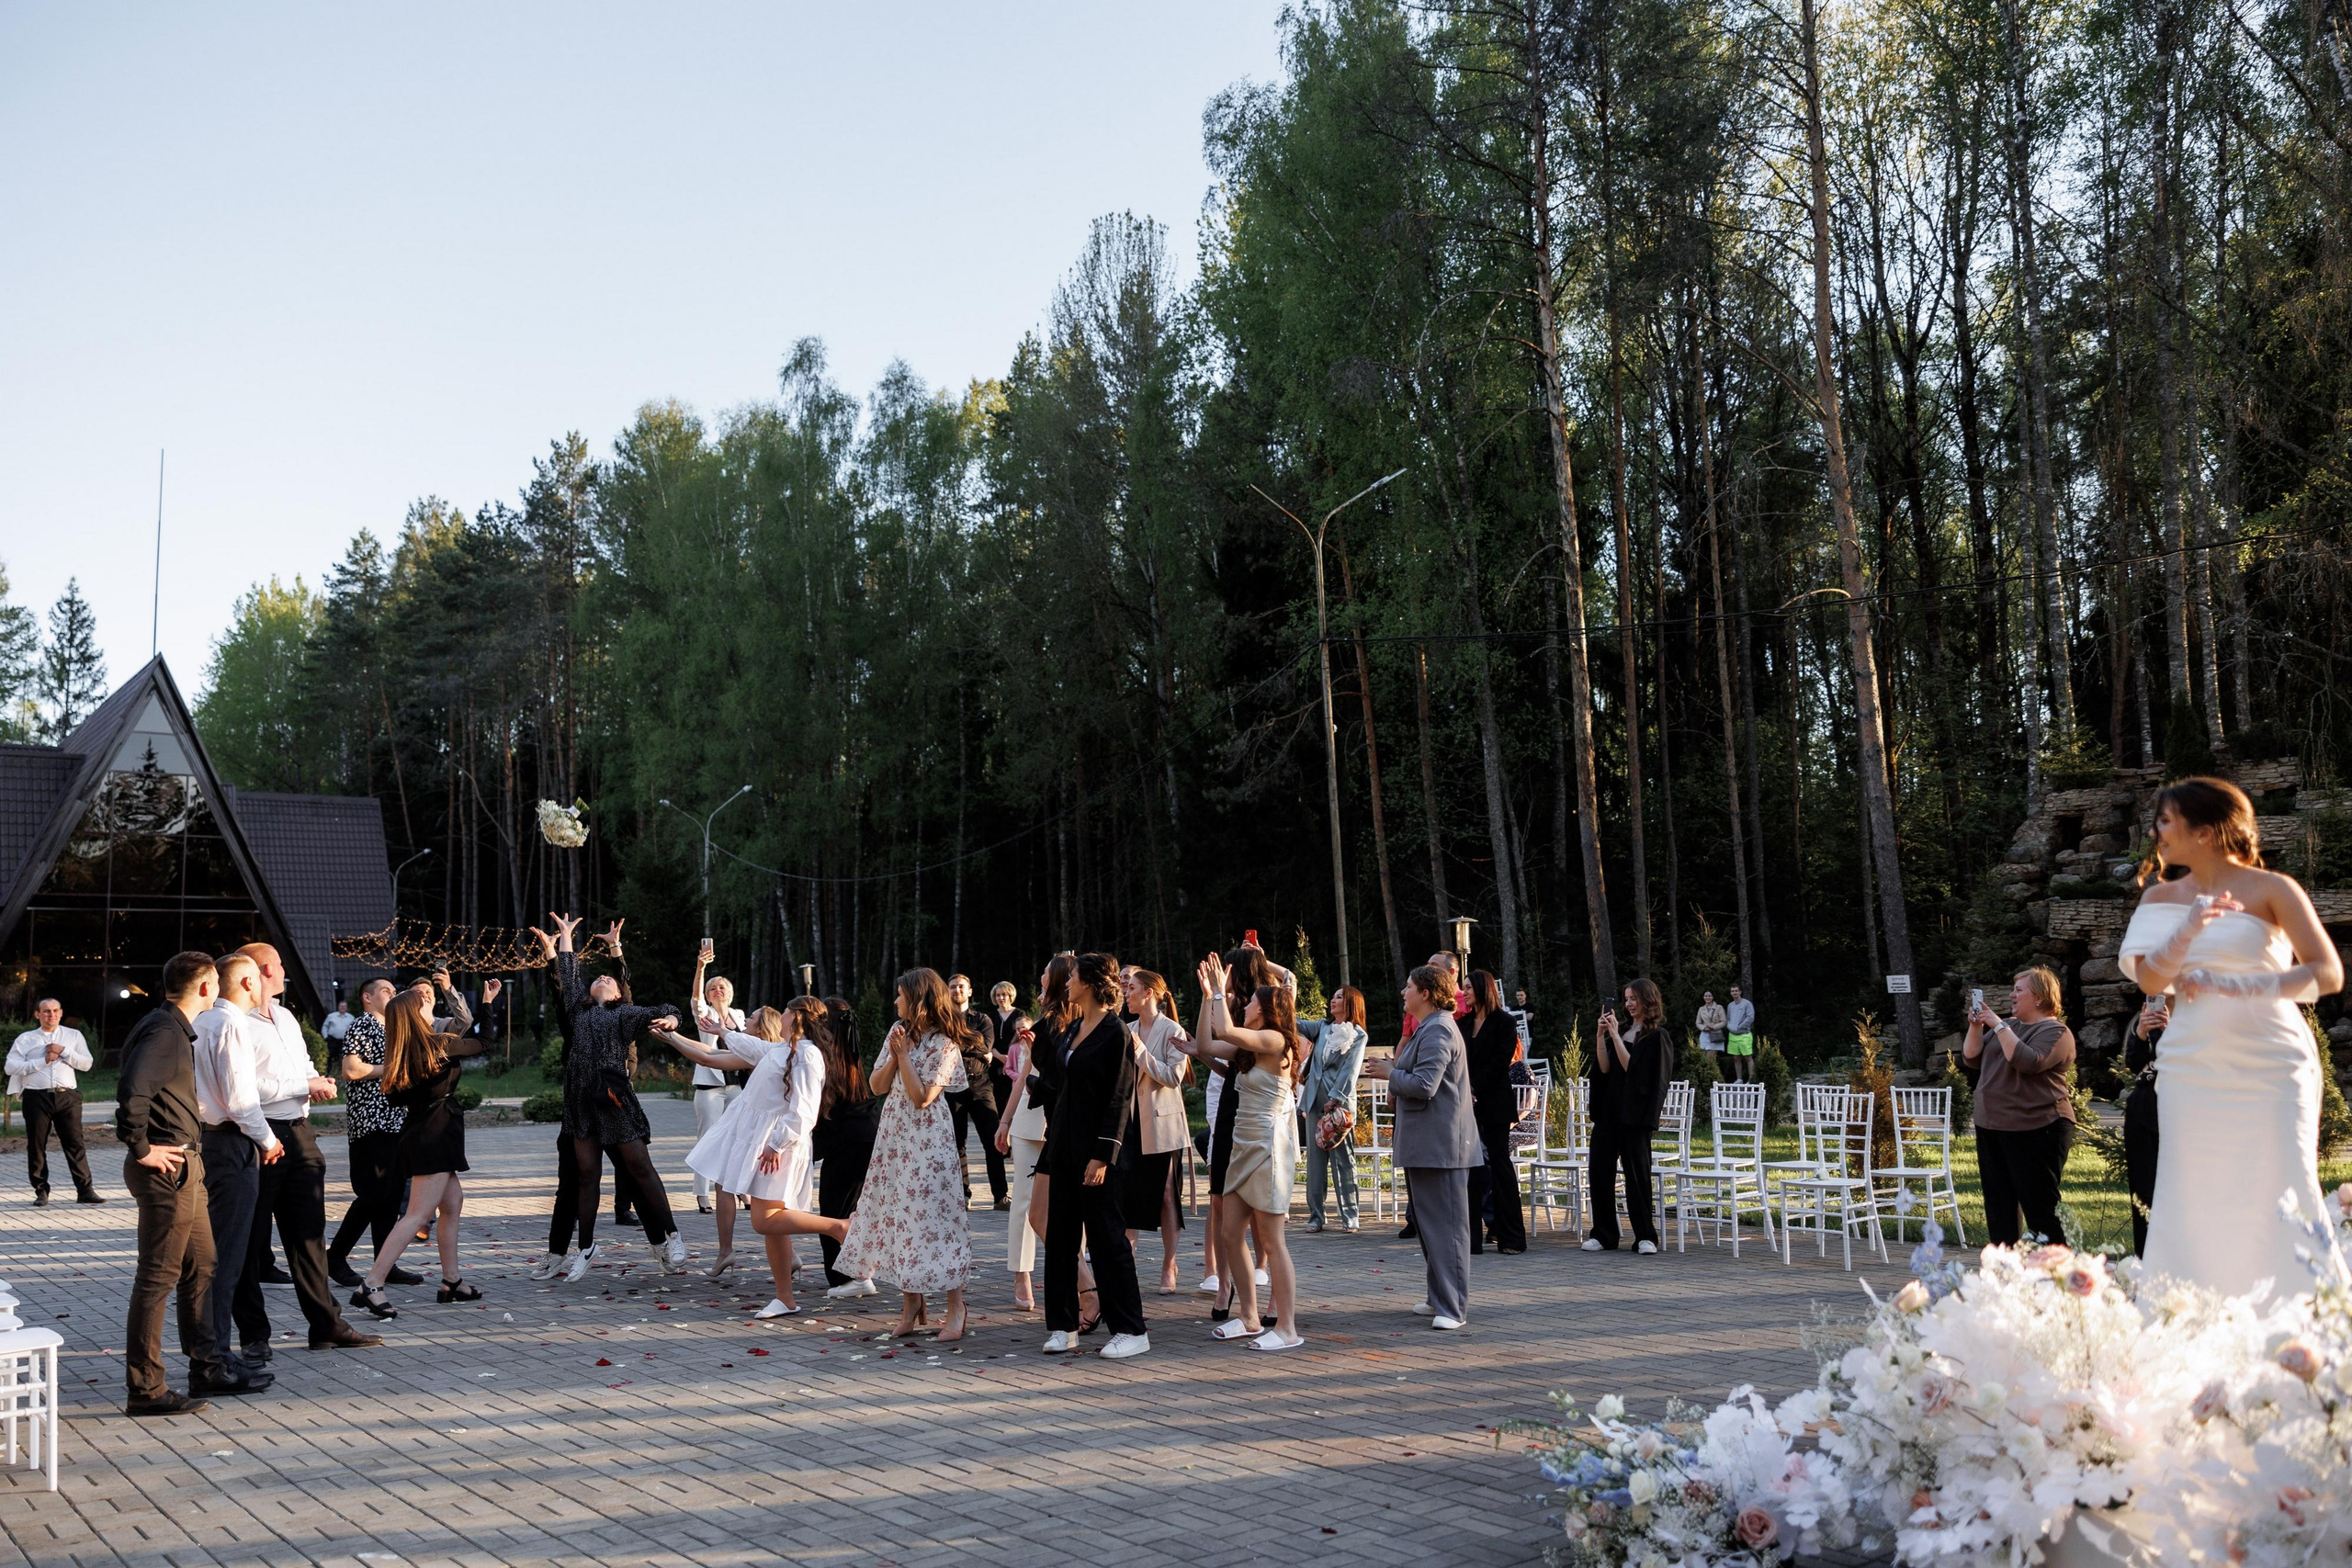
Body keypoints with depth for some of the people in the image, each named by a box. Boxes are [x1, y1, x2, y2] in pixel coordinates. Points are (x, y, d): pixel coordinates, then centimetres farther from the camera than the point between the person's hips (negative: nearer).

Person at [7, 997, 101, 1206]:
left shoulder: (74, 1036, 12)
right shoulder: (26, 1039, 8)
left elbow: (86, 1064, 4)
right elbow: (11, 1066, -3)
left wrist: (64, 1051, -9)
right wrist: (43, 1061, -9)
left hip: (67, 1096, 0)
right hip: (37, 1097, 0)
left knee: (75, 1144, -1)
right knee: (36, 1146, 6)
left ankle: (85, 1190, 1)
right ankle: (41, 1192, 16)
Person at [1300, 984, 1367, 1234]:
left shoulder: (1358, 1035, -1)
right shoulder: (1323, 1027, 14)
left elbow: (1350, 1069, -8)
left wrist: (1335, 1098, -15)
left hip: (1339, 1101, -5)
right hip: (1315, 1099, 5)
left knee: (1343, 1160, -3)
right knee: (1315, 1158, 5)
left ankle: (1349, 1218, 1)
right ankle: (1315, 1215, 8)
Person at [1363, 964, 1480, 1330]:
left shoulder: (1438, 1031, -16)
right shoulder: (1427, 1028, 19)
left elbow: (1424, 1084, -24)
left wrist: (1389, 1074, -9)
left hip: (1440, 1144, -11)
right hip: (1426, 1144, 11)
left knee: (1445, 1224, -9)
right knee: (1430, 1223, 16)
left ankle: (1452, 1308, -8)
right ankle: (1440, 1298, 23)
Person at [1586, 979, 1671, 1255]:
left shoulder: (1656, 1037, -5)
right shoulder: (1621, 1029, 13)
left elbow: (1631, 1067, -15)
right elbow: (1604, 1067, 4)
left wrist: (1615, 1035, -16)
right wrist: (1601, 1036, -6)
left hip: (1634, 1114, -6)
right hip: (1608, 1110, 6)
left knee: (1636, 1172, -2)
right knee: (1600, 1170, 3)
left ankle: (1645, 1236, 7)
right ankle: (1603, 1234, 10)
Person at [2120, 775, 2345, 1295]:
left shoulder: (2271, 890, -2)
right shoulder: (2162, 897, 11)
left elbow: (2328, 973, -10)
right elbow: (2149, 980, 1)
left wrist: (2240, 987, -22)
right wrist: (2188, 930, -16)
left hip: (2270, 1067, -3)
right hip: (2192, 1070, 4)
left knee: (2285, 1197, -7)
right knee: (2193, 1204, 0)